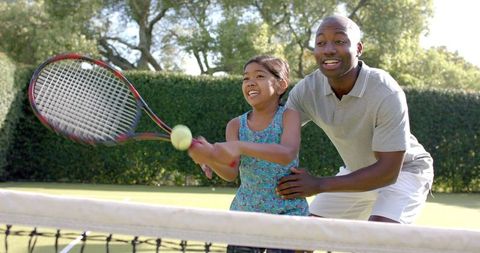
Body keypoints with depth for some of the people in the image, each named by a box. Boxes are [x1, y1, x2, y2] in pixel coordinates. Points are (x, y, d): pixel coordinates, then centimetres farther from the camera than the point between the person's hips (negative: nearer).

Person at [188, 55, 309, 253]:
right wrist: (210, 157, -33)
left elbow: (287, 154, -30)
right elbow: (231, 173, -12)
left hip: (287, 214, -3)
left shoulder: (288, 116, -9)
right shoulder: (236, 125, 0)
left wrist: (240, 146, -41)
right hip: (244, 213, 3)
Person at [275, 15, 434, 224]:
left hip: (404, 171, -5)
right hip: (357, 172, 6)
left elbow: (388, 172, -32)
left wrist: (319, 185, -36)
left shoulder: (386, 93, -34)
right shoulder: (306, 89, -19)